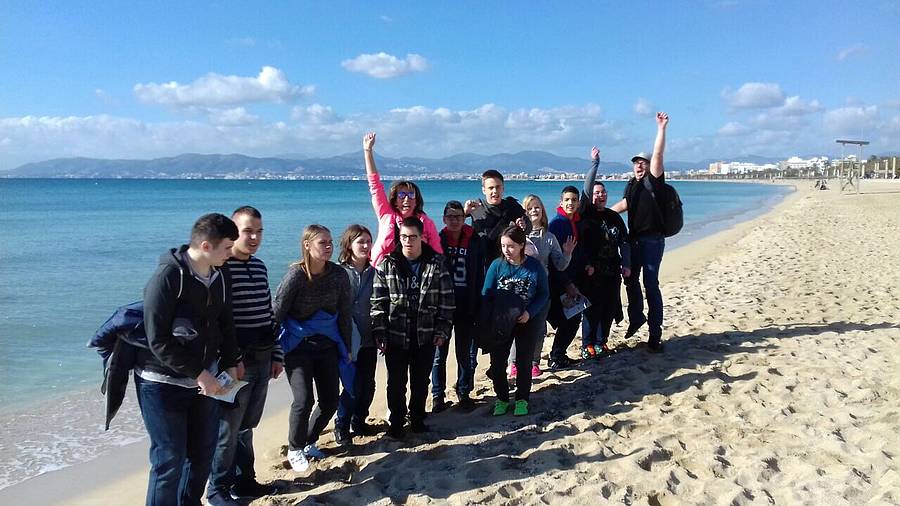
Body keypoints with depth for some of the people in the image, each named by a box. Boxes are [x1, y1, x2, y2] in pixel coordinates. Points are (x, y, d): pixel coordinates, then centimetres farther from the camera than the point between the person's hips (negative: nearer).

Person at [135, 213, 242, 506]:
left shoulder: (220, 276, 2)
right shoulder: (168, 277, -20)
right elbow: (157, 339, -21)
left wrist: (230, 364, 3)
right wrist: (199, 373, -21)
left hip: (204, 379, 7)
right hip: (163, 383, -7)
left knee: (204, 452, 15)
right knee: (170, 460, 0)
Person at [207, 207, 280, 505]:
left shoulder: (259, 266, 10)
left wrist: (276, 354, 15)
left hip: (262, 360, 7)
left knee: (246, 425, 17)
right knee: (228, 429, 3)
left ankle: (243, 480, 29)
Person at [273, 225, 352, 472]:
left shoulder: (338, 274, -4)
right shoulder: (296, 274, -15)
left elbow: (345, 313, 5)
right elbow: (277, 312, -11)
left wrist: (346, 347, 9)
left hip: (327, 345, 4)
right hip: (297, 347, -4)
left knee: (330, 401, 5)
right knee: (303, 400, -12)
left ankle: (309, 442, 30)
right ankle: (295, 449, 13)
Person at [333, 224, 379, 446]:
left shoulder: (373, 272, 6)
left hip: (369, 339, 4)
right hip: (349, 340, -4)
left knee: (368, 385, 10)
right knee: (353, 386, -3)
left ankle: (359, 421, 30)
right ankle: (341, 427, 17)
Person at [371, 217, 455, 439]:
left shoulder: (436, 264, -3)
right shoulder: (387, 265, -4)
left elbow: (446, 300, 1)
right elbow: (378, 302, -4)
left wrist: (442, 330, -3)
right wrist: (379, 333, -7)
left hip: (426, 336, 1)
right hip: (395, 336, 0)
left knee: (421, 381, 14)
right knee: (396, 383, 9)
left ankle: (417, 419, 32)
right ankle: (396, 422, 27)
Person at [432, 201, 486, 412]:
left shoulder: (475, 241, 1)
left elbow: (480, 275, 2)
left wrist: (477, 305, -3)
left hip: (466, 307, 1)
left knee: (465, 353, 10)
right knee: (439, 353, 5)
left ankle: (464, 393, 24)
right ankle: (438, 395, 16)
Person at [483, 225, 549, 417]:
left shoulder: (534, 266, -13)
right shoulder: (497, 265, -12)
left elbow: (543, 293, -6)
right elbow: (486, 293, -6)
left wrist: (530, 312, -20)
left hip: (528, 321, -1)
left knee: (524, 361, 11)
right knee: (497, 361, 4)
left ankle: (522, 399, 29)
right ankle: (501, 398, 24)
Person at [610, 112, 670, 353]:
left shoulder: (654, 181, -6)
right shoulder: (631, 185, 13)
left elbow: (658, 155, -19)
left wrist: (661, 128, -24)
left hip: (652, 240, -7)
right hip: (634, 239, 7)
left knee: (651, 285, -7)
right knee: (630, 279, 17)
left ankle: (655, 335, -3)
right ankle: (636, 317, 40)